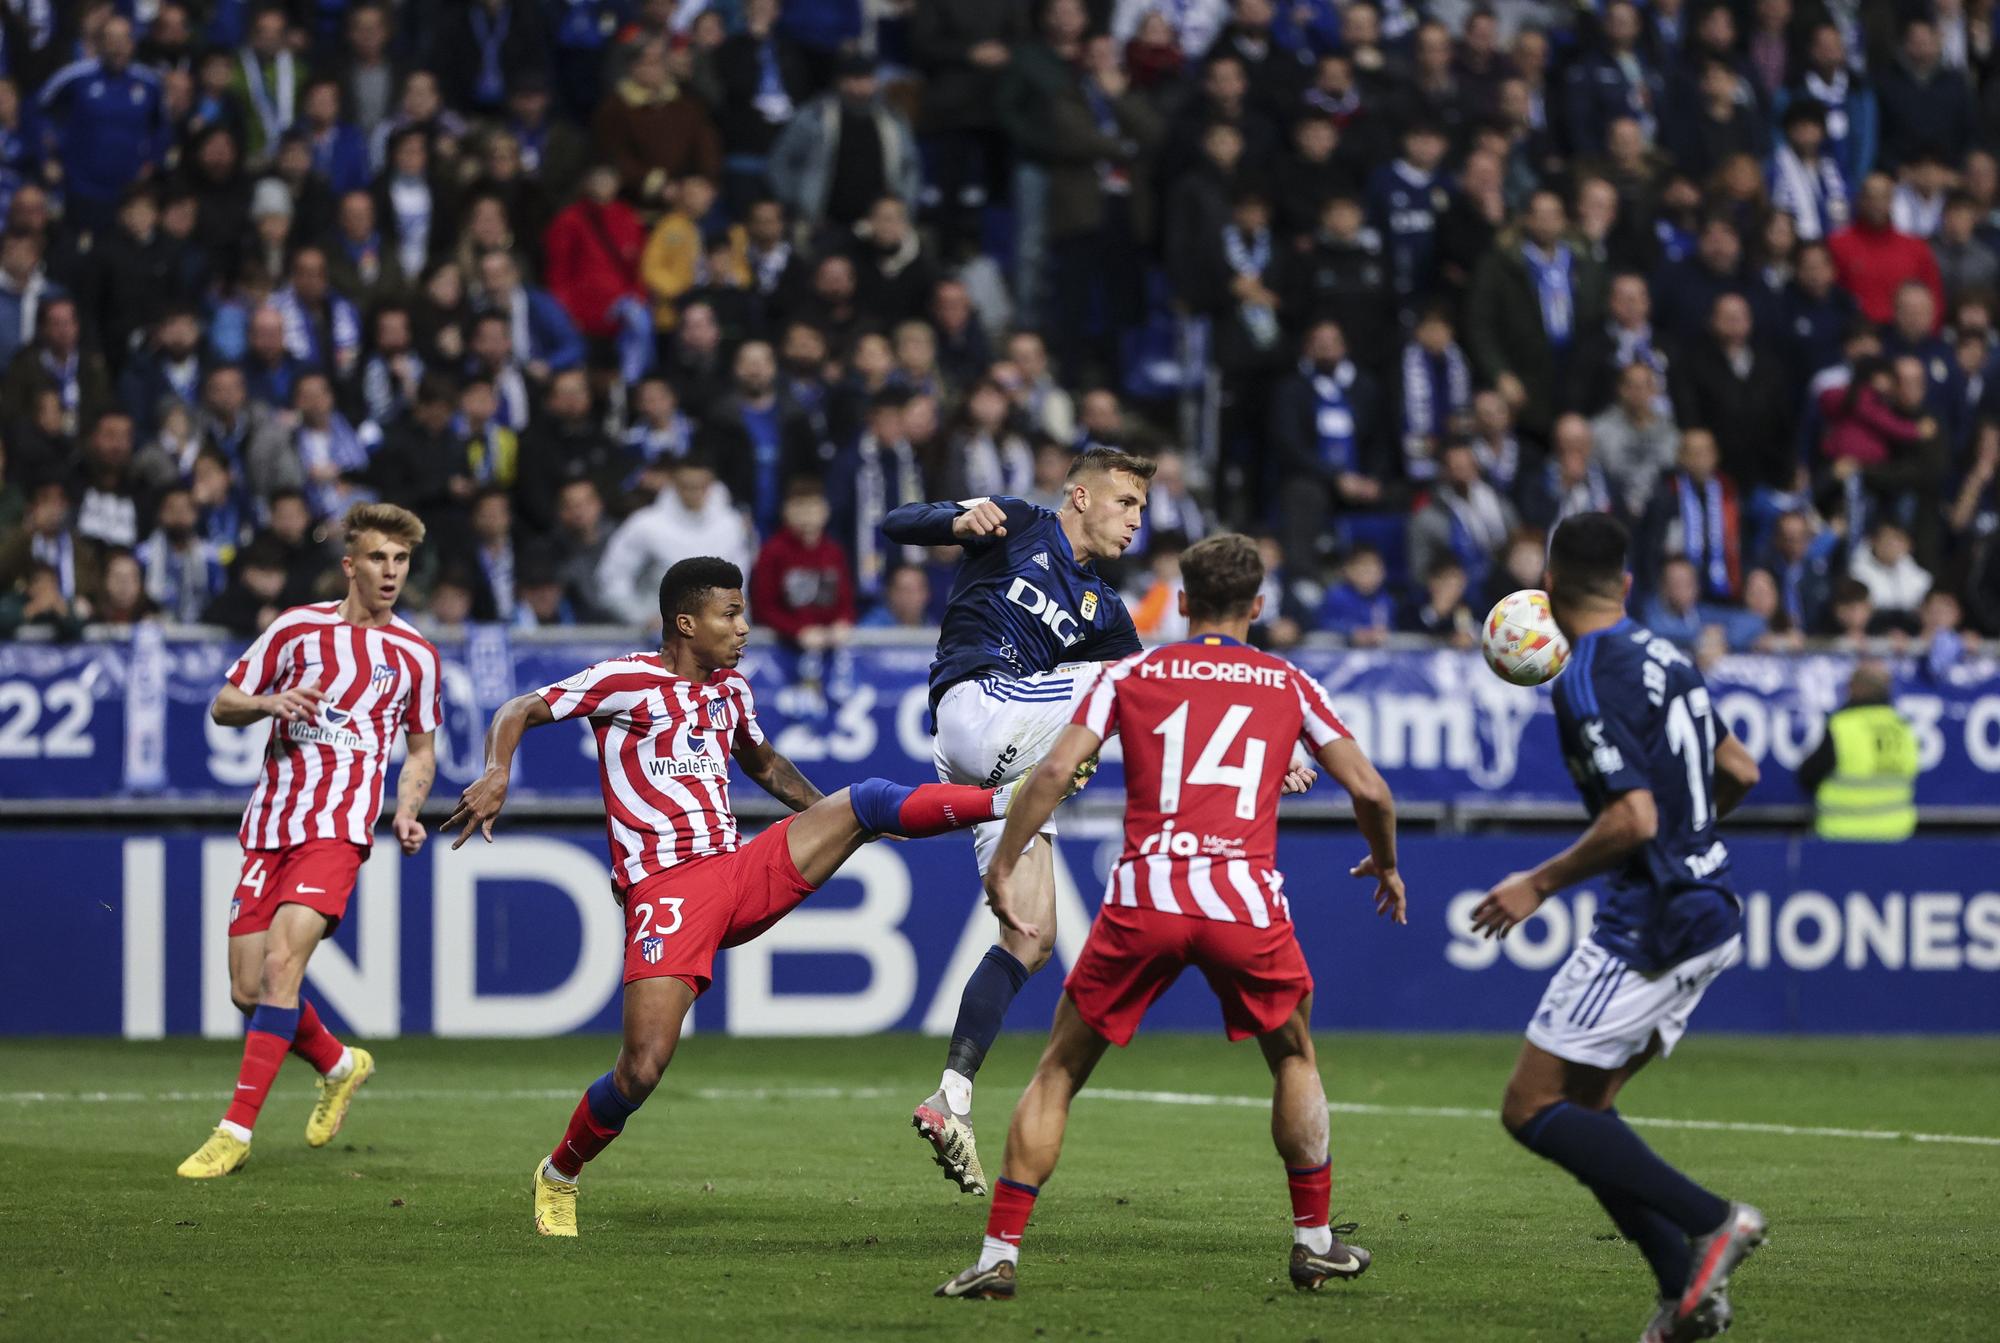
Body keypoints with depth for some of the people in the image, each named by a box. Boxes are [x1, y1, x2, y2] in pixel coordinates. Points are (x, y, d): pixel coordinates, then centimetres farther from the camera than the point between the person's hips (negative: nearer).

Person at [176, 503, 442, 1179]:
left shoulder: (415, 656, 7)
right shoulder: (297, 629, 6)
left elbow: (421, 748, 21)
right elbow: (223, 705, 12)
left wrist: (407, 813, 3)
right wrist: (269, 702, -9)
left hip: (338, 829, -3)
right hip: (270, 826, 3)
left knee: (280, 963, -21)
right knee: (248, 990, 1)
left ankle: (236, 1130, -19)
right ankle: (338, 1065, 31)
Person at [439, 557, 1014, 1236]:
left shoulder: (731, 690, 16)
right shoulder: (627, 681, -4)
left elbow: (766, 765, 36)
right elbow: (517, 713, -2)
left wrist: (832, 820, 29)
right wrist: (497, 773, -22)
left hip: (742, 872, 6)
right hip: (667, 889, -6)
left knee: (868, 800, -11)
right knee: (643, 1068, -14)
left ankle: (1008, 800, -13)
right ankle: (558, 1176, 7)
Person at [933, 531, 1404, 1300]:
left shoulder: (1131, 675, 12)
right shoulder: (1288, 685, 15)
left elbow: (1054, 772, 1)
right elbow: (1368, 789, 12)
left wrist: (1003, 869, 8)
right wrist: (1385, 866, 30)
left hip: (1144, 896, 0)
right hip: (1246, 901, 0)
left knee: (1059, 1071, 12)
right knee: (1295, 1060, 26)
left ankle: (998, 1254, 3)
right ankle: (1315, 1242, 26)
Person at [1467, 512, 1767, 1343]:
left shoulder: (1588, 680, -16)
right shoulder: (1662, 658, 10)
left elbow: (1633, 818, -24)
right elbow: (1740, 772, 19)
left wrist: (1539, 885, -12)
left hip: (1650, 926, -9)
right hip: (1706, 915, 9)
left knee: (1531, 1109, -4)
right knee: (1583, 1107, 14)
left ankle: (1709, 1221, -11)